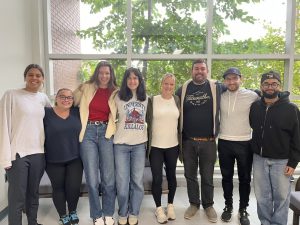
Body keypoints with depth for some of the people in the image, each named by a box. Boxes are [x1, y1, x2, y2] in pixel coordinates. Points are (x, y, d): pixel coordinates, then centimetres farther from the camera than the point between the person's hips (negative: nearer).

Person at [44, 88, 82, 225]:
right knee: (58, 188, 12)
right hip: (53, 160, -1)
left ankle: (73, 211, 30)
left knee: (74, 186, 3)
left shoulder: (77, 112, 1)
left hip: (75, 158, 2)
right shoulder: (46, 113, -7)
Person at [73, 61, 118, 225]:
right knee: (92, 179, 2)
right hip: (88, 132, -1)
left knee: (109, 178, 3)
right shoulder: (86, 88, 6)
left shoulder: (115, 92, 8)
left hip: (106, 133, 1)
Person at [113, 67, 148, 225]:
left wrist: (148, 138, 12)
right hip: (121, 144, -1)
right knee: (122, 182, 4)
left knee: (137, 181, 8)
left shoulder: (145, 98, 8)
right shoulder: (118, 97, 0)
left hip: (140, 144, 2)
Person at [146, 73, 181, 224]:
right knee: (157, 178, 2)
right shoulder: (152, 100, -3)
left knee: (171, 176, 14)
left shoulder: (177, 100, 4)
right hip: (155, 146, -2)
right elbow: (147, 122, -2)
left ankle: (170, 205, 33)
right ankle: (159, 208, 22)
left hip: (172, 146, 2)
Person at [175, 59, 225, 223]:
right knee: (190, 175, 13)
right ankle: (193, 203, 31)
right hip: (188, 141, 1)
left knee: (207, 176, 12)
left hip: (208, 141, -1)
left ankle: (208, 205, 31)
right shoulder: (183, 89, 3)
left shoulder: (216, 87, 0)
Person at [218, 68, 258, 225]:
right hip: (224, 143, 2)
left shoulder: (252, 96, -5)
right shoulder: (220, 96, 0)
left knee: (245, 178, 11)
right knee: (226, 177, 13)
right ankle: (228, 206, 31)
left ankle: (243, 209, 28)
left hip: (245, 143, -1)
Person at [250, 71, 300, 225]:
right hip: (259, 158, 3)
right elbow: (250, 127, 15)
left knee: (281, 196, 8)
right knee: (262, 196, 12)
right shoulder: (254, 107, 3)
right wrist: (252, 151, 7)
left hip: (281, 160, -3)